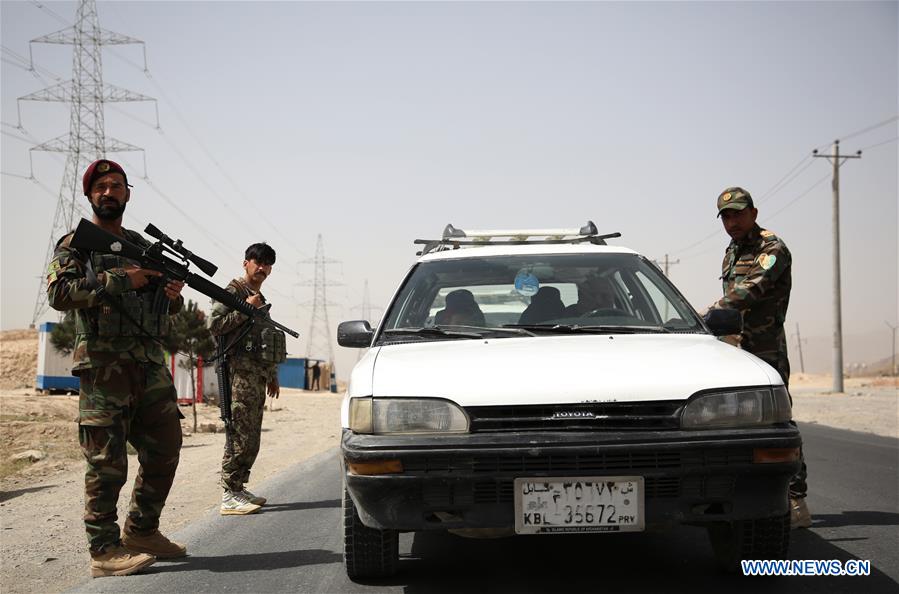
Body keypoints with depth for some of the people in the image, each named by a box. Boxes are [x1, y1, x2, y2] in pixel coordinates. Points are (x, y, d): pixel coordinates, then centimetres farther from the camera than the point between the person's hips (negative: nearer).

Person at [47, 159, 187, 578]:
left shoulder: (144, 246, 20)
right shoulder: (75, 244, 3)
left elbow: (165, 307, 27)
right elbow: (59, 293, -14)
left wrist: (173, 296, 2)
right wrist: (123, 280, -17)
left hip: (151, 366, 6)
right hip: (104, 367, -6)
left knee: (165, 450, 9)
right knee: (107, 463, -6)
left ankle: (142, 531, 24)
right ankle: (104, 551, 0)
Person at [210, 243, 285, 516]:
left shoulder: (259, 298, 25)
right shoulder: (233, 292, -3)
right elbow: (214, 325, -16)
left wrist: (272, 376, 27)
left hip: (258, 374, 9)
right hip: (241, 371, -9)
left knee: (251, 437, 9)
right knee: (240, 434, -12)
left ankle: (239, 488, 14)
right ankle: (229, 496, -11)